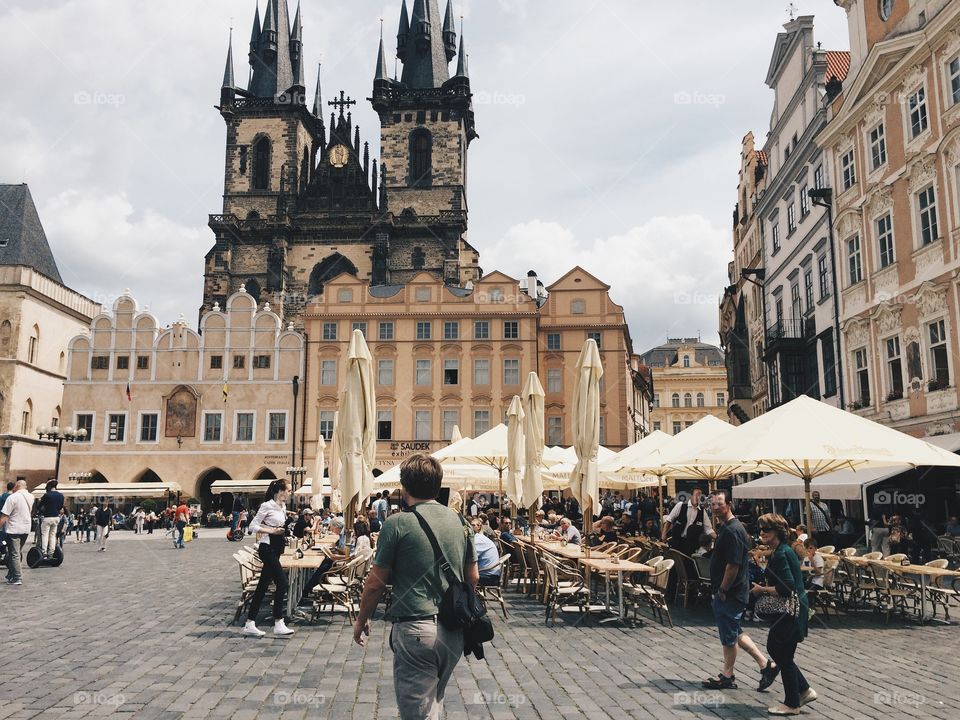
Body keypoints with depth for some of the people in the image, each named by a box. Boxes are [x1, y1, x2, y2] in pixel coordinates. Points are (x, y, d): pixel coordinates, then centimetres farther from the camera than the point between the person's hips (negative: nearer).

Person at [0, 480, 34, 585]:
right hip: (26, 529, 6)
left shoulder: (12, 497, -15)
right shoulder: (31, 497, 4)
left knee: (14, 554, -1)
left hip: (14, 529, -6)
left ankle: (17, 578, -1)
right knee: (18, 553, 17)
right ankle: (11, 574, 25)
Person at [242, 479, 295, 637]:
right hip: (267, 548, -9)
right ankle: (278, 624, -10)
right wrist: (271, 530, -19)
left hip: (276, 549, 9)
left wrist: (284, 532, 8)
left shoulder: (283, 507, 13)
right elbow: (253, 526, -12)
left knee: (263, 586, 9)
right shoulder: (267, 506, -12)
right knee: (282, 582, -14)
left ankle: (250, 624, 15)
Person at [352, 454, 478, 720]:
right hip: (454, 632, 6)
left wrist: (361, 621, 8)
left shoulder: (397, 524, -11)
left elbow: (376, 583, -7)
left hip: (415, 630, -6)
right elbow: (473, 578, 12)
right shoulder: (459, 521, 5)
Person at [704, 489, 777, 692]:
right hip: (730, 592, 10)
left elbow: (733, 565, -25)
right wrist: (720, 590, 17)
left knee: (729, 635, 4)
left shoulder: (732, 531, -21)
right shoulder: (727, 527, 12)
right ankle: (765, 664, 23)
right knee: (734, 633, 18)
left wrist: (722, 590, -16)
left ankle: (727, 676, 18)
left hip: (730, 594, -10)